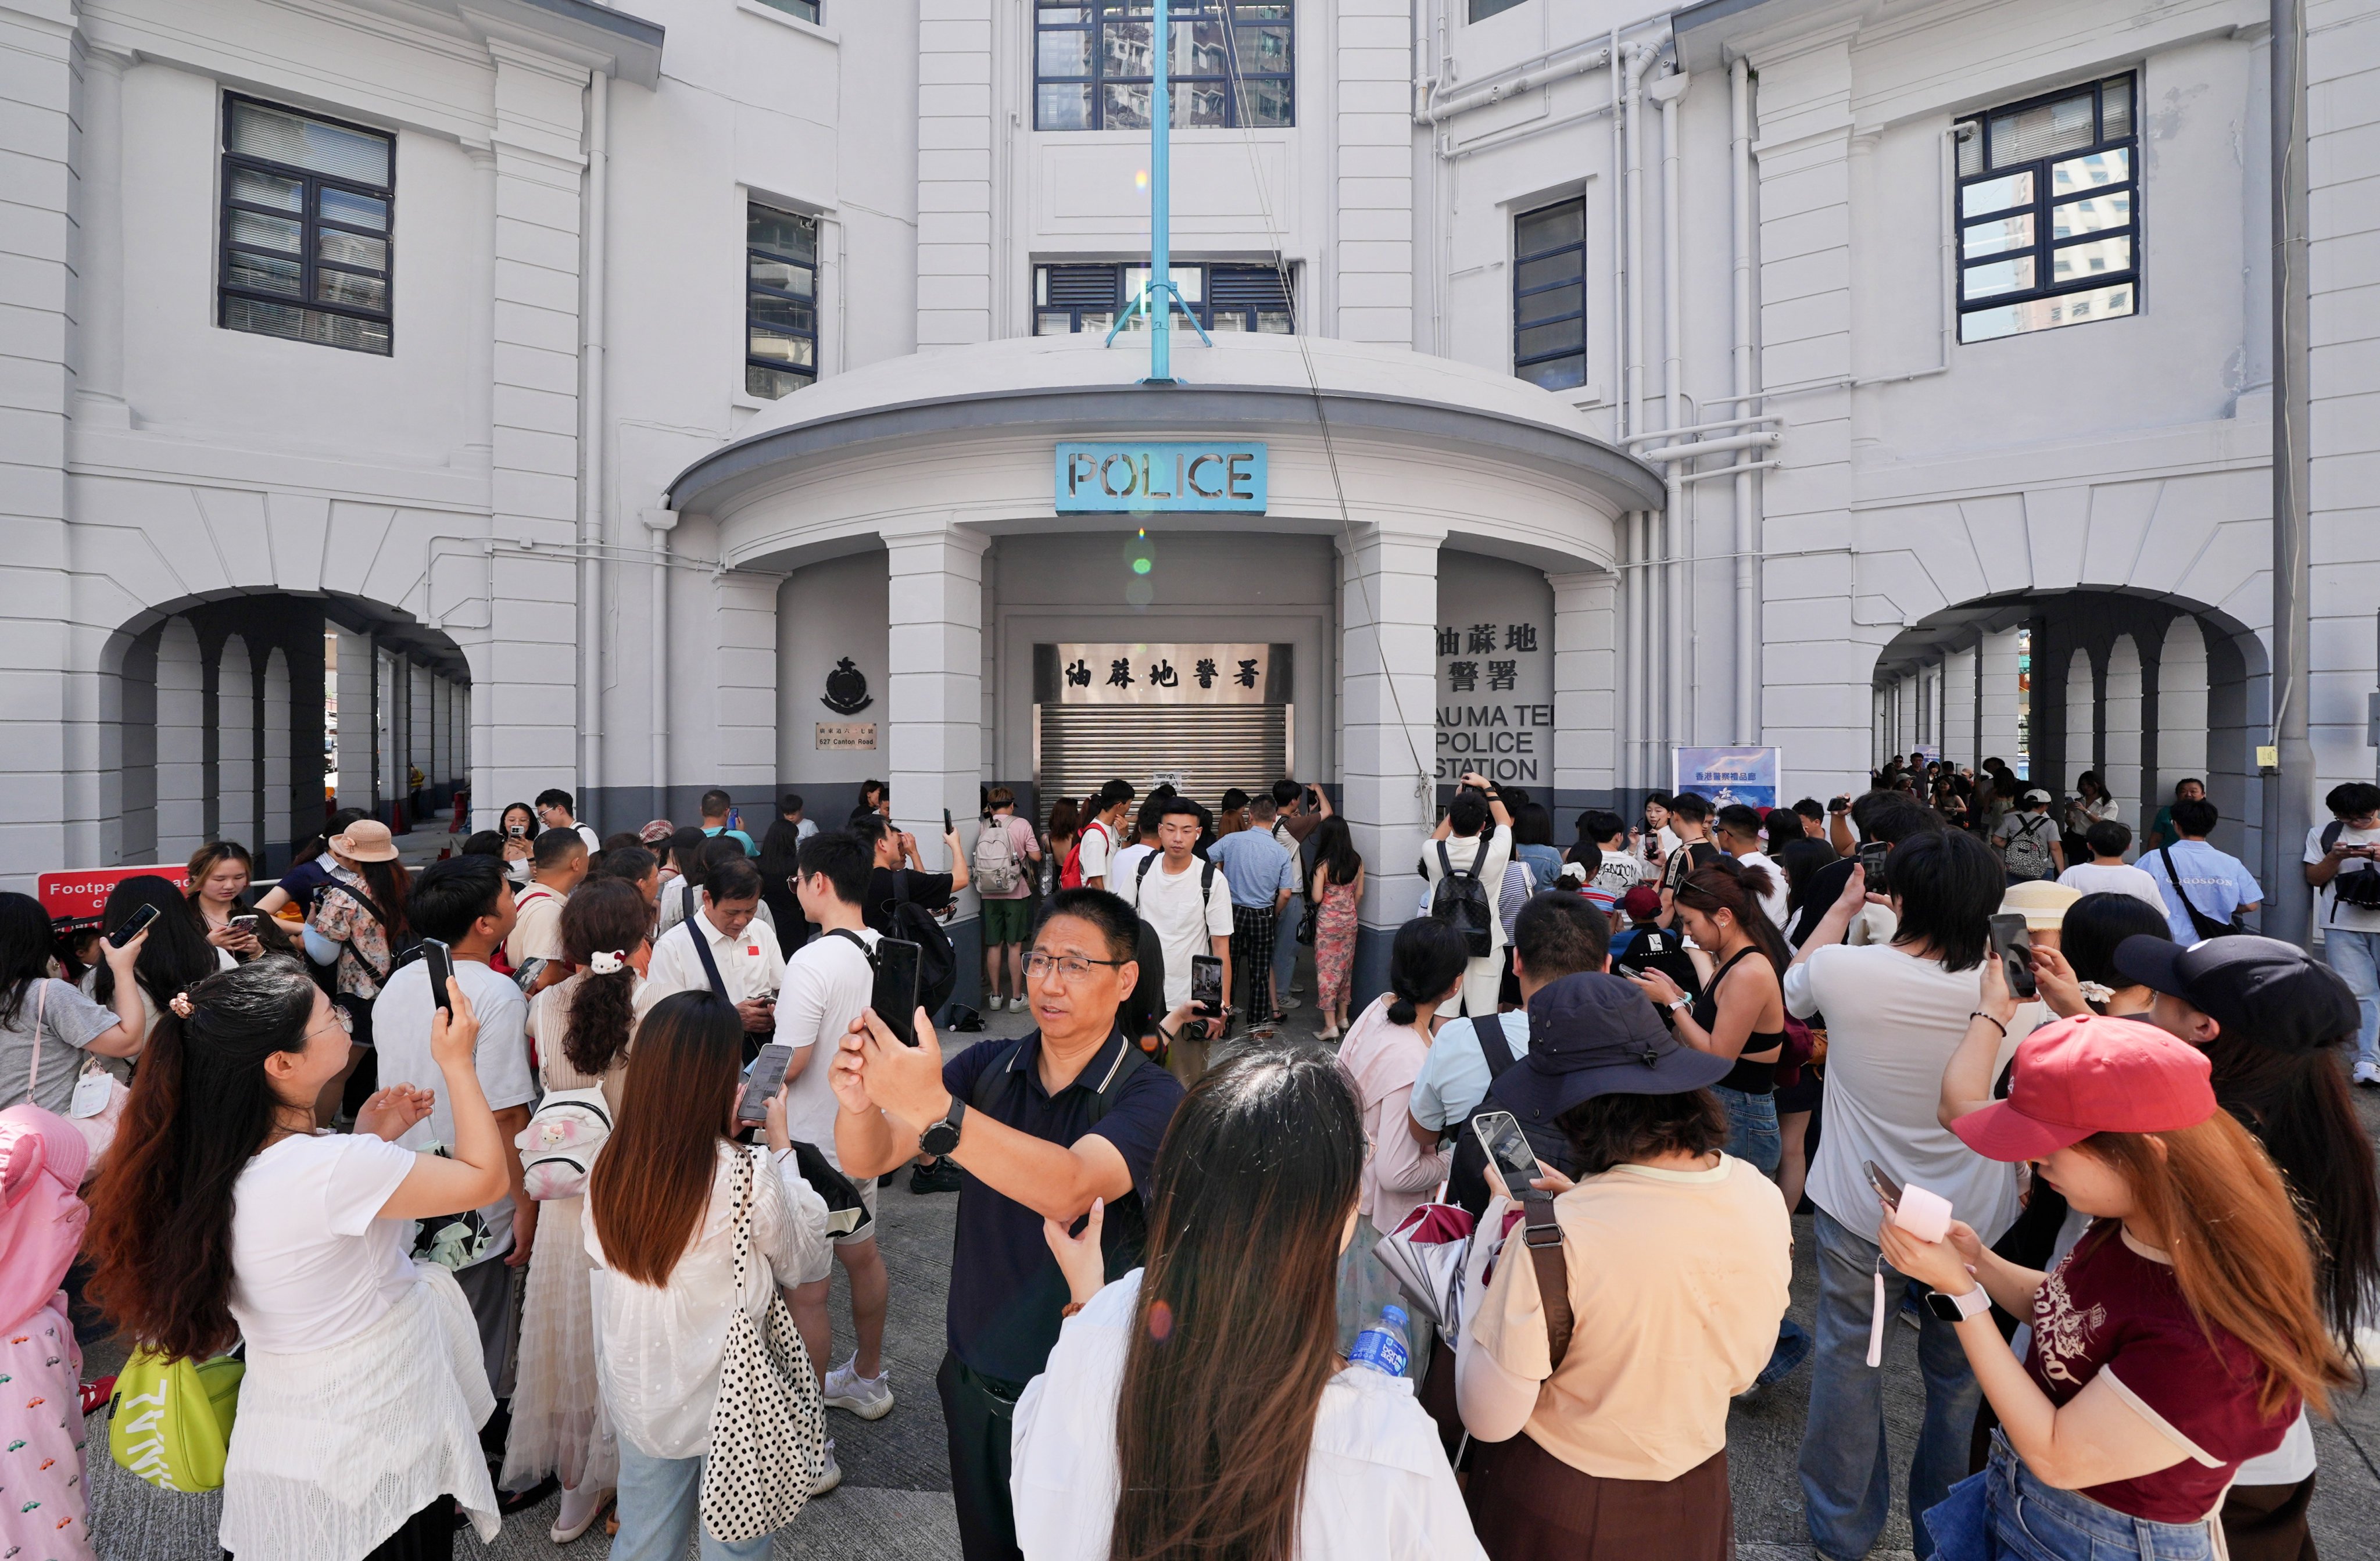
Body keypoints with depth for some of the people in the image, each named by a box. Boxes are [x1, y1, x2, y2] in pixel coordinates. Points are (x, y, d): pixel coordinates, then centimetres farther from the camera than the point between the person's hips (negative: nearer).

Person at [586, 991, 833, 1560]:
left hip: (637, 1400, 4)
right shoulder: (750, 1176, -27)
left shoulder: (610, 1168, -13)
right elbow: (804, 1264, -9)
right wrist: (781, 1146, -5)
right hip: (726, 1405, -4)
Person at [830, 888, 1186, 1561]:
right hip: (974, 1381, 4)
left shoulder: (1150, 1096, -20)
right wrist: (859, 1101, -38)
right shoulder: (987, 1068, -7)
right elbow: (867, 1159, -15)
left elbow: (1069, 1190, -38)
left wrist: (935, 1110, -50)